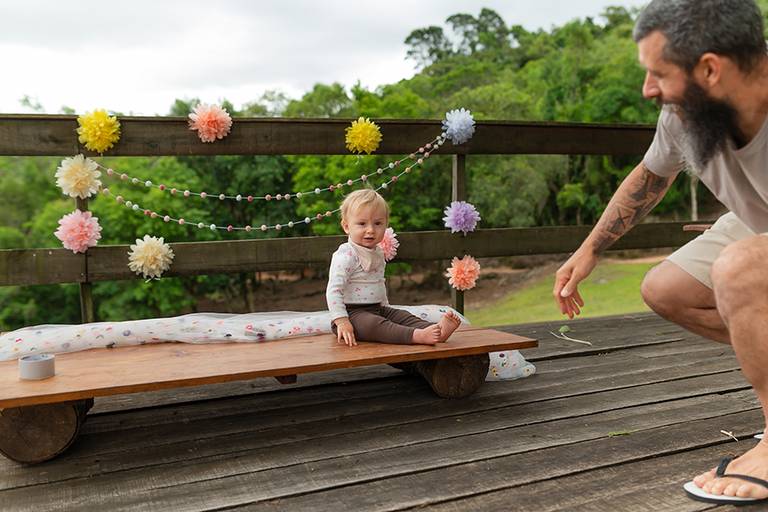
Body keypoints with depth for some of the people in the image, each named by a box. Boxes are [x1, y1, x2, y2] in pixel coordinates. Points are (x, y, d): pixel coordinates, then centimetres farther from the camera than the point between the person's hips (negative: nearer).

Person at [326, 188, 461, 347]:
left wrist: (385, 306, 25)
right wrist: (341, 321, -28)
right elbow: (334, 290, -21)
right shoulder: (345, 256, -15)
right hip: (353, 313, -8)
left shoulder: (378, 253, 13)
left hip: (377, 309, 8)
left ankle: (437, 330, -29)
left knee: (402, 316, -9)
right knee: (374, 324, -32)